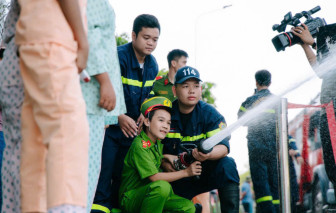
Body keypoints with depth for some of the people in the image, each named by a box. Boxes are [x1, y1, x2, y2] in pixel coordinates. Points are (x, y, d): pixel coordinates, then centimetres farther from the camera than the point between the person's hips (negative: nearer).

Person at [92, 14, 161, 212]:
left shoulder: (152, 65, 6)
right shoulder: (118, 57, -17)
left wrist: (144, 114, -3)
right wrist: (120, 117, -35)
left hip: (132, 127, 6)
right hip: (110, 124, -6)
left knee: (124, 174, 7)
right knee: (105, 170, -12)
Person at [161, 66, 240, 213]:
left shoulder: (210, 114, -7)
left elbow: (223, 147, -19)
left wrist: (208, 154, -42)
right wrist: (164, 162, -17)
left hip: (206, 172, -1)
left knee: (227, 164, -30)